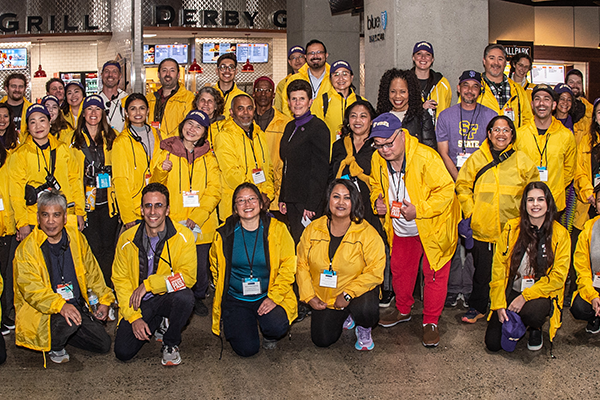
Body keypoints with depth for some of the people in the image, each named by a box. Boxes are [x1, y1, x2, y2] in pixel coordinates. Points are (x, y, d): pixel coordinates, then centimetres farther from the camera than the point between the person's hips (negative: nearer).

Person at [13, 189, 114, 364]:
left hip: (77, 305, 5)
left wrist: (104, 300, 4)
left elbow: (92, 273, 13)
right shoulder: (26, 249, -13)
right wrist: (60, 305, -37)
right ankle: (54, 346, 0)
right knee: (68, 321, -35)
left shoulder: (77, 238, 2)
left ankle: (62, 331, 21)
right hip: (42, 311, -5)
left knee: (104, 344, -2)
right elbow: (31, 289, -22)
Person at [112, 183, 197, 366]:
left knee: (185, 296, -36)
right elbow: (120, 280, 0)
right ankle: (155, 324, 18)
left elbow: (187, 277, -17)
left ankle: (171, 343, -6)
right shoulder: (127, 239, -4)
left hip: (167, 298, -2)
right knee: (123, 352, -15)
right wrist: (133, 317, -11)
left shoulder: (183, 236, -12)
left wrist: (148, 284, -23)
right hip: (138, 304, 2)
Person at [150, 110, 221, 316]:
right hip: (173, 222, -1)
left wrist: (197, 217, -12)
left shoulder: (209, 158, 10)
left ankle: (198, 298, 27)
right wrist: (161, 171, -16)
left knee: (200, 265, 3)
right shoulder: (166, 153, 7)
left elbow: (214, 191, 2)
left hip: (201, 223, 1)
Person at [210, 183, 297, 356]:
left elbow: (288, 264, -5)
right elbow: (215, 267, 14)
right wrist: (223, 292, 7)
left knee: (278, 327, -30)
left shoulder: (277, 229, -5)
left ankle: (269, 336, 10)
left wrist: (274, 297, -14)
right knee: (247, 349, -15)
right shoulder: (225, 234, -3)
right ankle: (240, 325, 21)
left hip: (268, 296, 0)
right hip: (235, 299, 1)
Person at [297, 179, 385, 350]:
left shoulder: (367, 233, -15)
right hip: (324, 298, 4)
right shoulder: (312, 230, -5)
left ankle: (364, 329, 5)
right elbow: (302, 265, 3)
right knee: (322, 341, -2)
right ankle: (345, 317, 30)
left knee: (365, 311, -35)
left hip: (358, 292, -3)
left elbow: (375, 271, -17)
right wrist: (309, 296, -7)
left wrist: (348, 294, -24)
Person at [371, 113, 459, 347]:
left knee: (434, 275, 1)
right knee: (400, 270, 18)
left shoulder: (426, 157, -28)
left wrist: (418, 211, -30)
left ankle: (431, 322, 17)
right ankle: (403, 310, 41)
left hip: (432, 229, -5)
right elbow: (376, 186, 12)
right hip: (401, 230, 6)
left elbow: (446, 190, -24)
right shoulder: (377, 160, -8)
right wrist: (377, 200, -10)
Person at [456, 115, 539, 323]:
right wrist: (469, 213, 1)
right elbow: (463, 187, 10)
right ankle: (477, 307, 27)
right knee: (482, 272, 10)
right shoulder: (476, 159, 4)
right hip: (481, 228, 0)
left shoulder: (522, 160, 3)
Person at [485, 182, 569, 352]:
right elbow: (498, 267, 0)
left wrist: (525, 296, -17)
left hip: (542, 293, -2)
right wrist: (499, 303, -8)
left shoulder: (560, 234, -5)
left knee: (531, 313, -37)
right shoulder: (512, 227, -1)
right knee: (493, 343, -10)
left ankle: (536, 329, 2)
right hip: (511, 291, 2)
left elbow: (558, 276, -7)